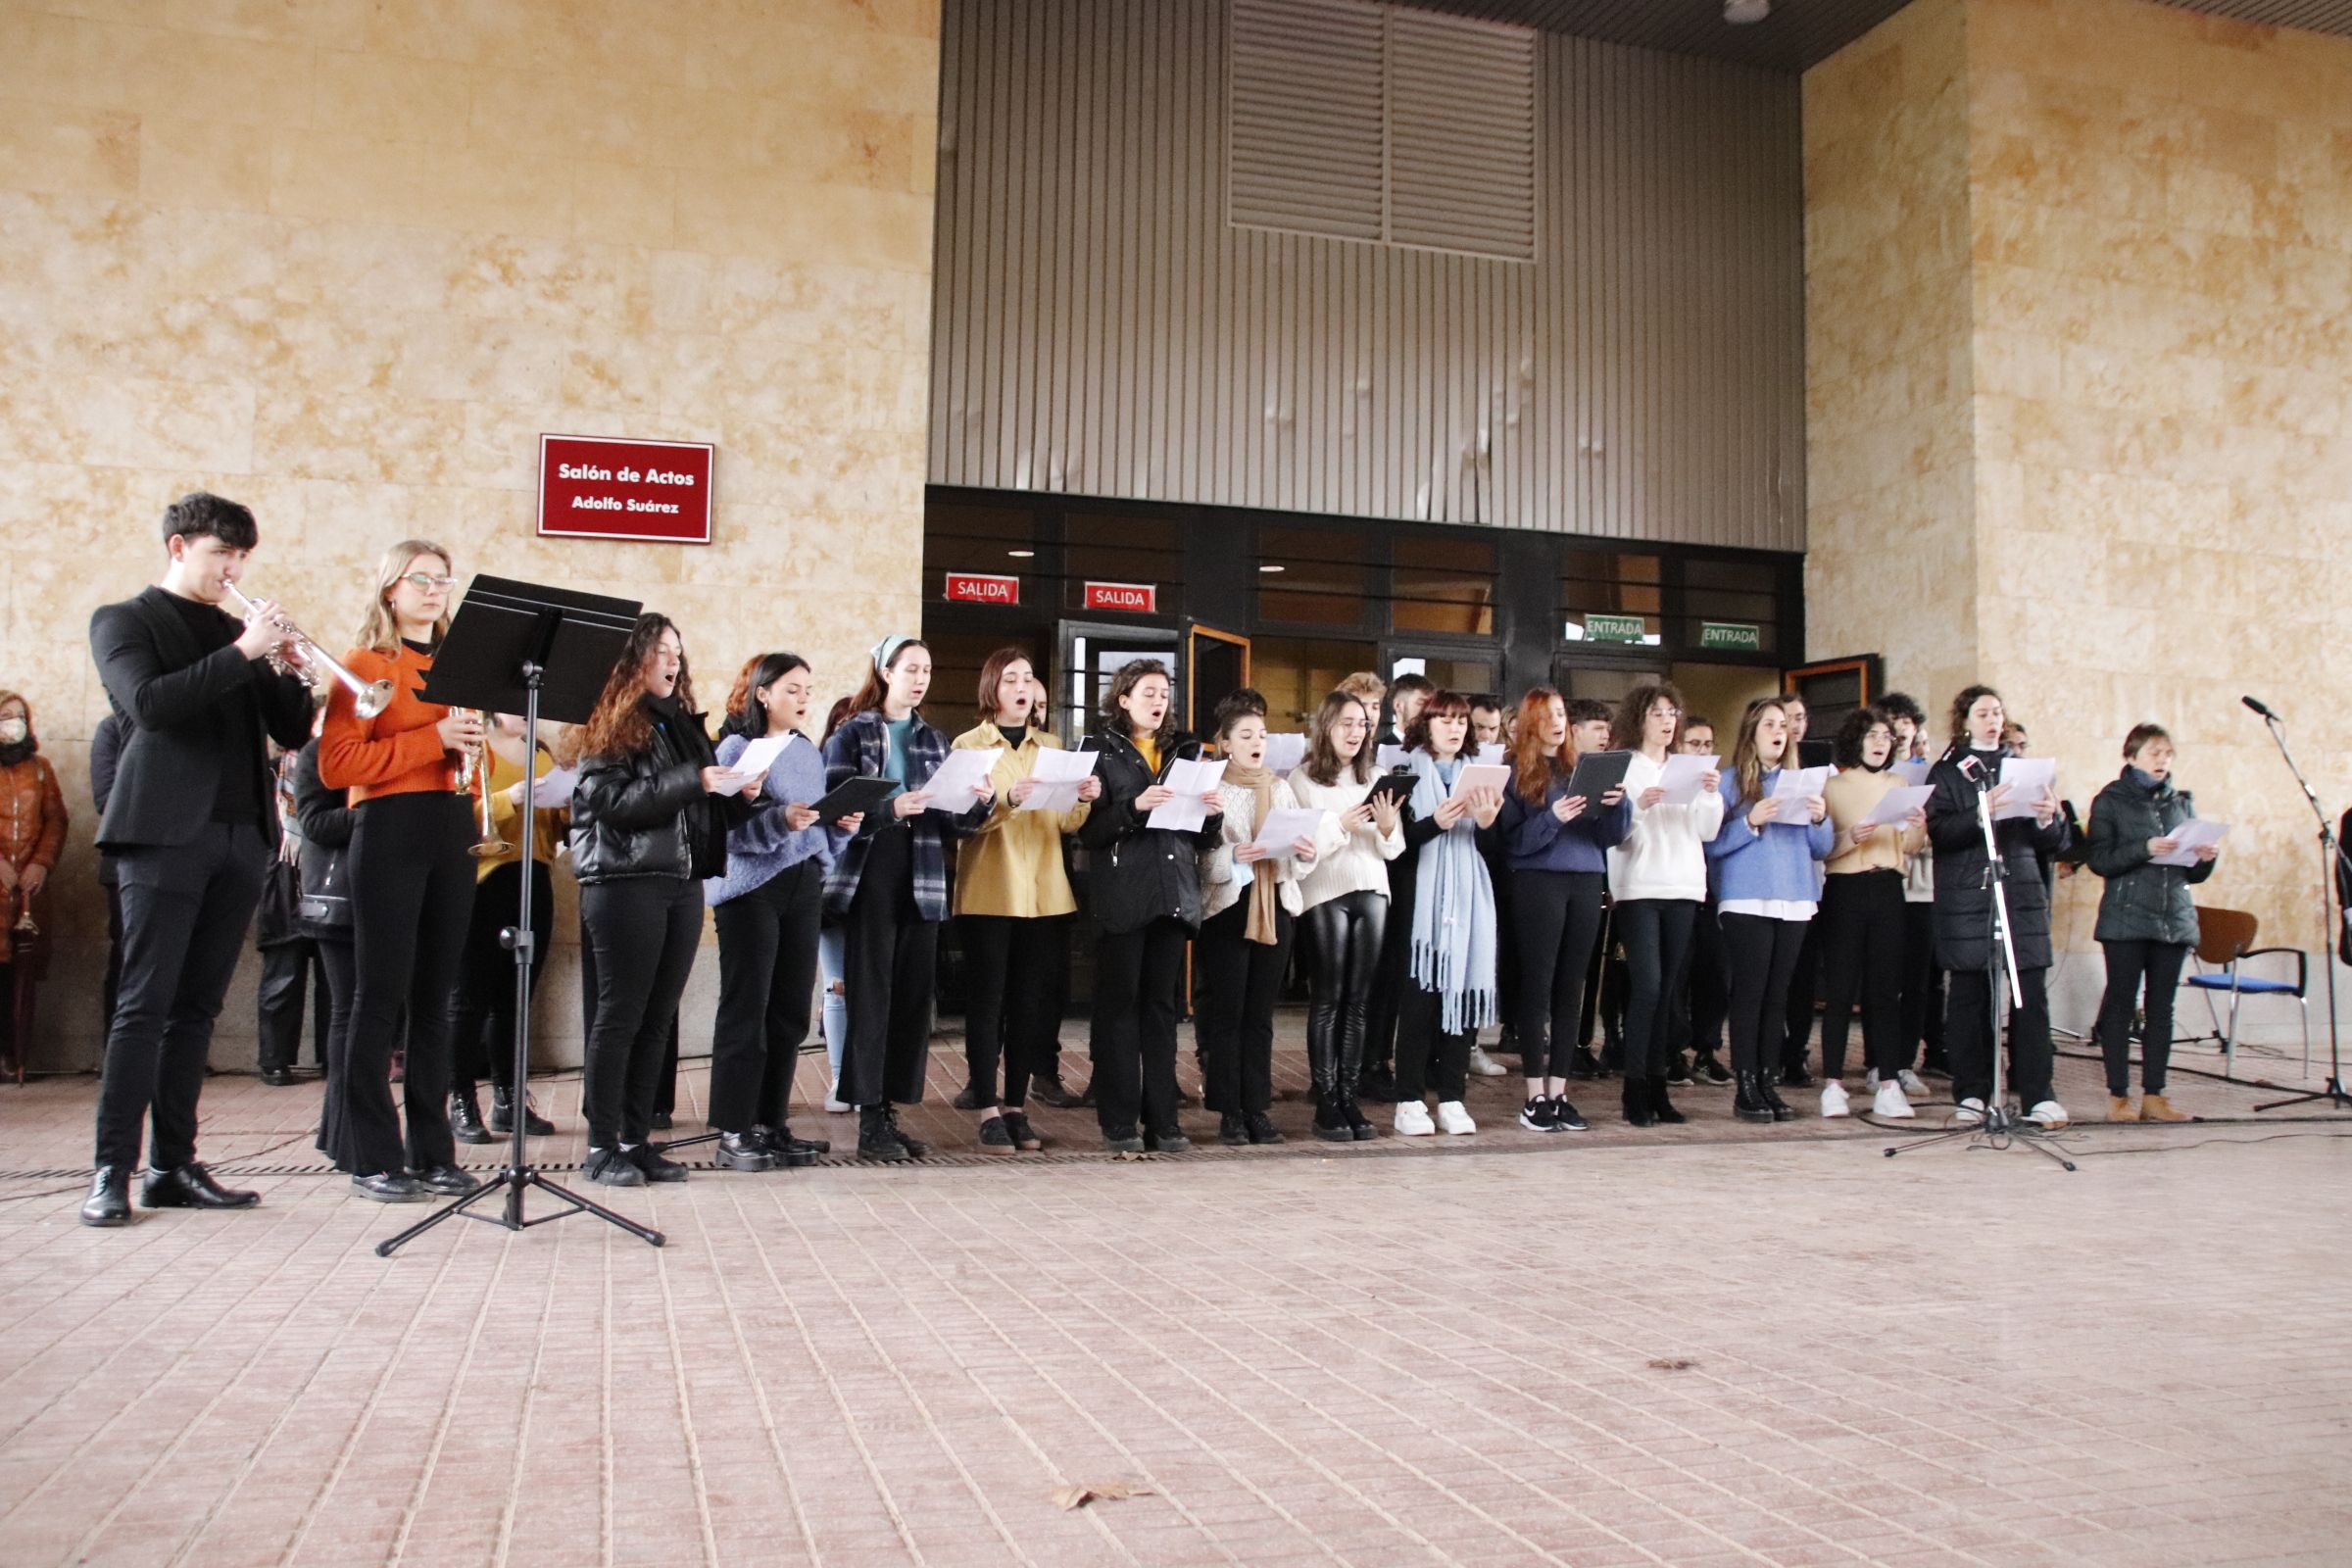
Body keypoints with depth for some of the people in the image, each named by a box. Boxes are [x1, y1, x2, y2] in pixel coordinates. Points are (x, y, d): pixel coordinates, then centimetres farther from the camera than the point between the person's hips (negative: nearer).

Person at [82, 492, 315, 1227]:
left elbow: (292, 731, 13)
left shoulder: (237, 634, 18)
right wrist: (241, 652, -17)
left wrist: (291, 668, -5)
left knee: (197, 1006, 6)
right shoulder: (124, 621, 5)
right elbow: (148, 702, -14)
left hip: (241, 836, 5)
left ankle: (173, 1165, 9)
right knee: (143, 1005, -7)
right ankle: (112, 1172, -4)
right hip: (165, 834, -5)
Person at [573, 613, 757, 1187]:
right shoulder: (613, 724, -2)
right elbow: (610, 802, -14)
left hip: (683, 882, 7)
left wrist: (741, 796, 0)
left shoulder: (684, 723, 18)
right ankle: (603, 1145, 6)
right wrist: (689, 781, -17)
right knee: (620, 1013, -2)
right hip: (625, 881, -7)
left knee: (658, 1017, 8)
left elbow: (707, 811, 20)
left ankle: (637, 1139, 15)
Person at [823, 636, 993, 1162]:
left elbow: (954, 821, 12)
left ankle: (889, 1110, 13)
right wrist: (891, 808, -24)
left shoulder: (935, 742, 16)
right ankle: (869, 1121, 0)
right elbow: (837, 811, -9)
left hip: (923, 882, 5)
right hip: (870, 877, -5)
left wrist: (981, 803, -8)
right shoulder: (851, 735, 1)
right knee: (871, 994, -5)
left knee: (913, 997, 4)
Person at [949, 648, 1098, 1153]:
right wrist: (1007, 799, -27)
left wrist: (1084, 800, -12)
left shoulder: (1052, 747, 14)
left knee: (1032, 1002, 4)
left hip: (1045, 894, 4)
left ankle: (1016, 1106, 12)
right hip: (989, 893, -3)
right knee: (987, 1000, -3)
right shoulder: (969, 745, 3)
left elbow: (1067, 824, 8)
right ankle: (988, 1111, 2)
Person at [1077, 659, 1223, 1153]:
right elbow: (1087, 831, -7)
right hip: (1122, 895, -4)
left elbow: (1203, 838, 17)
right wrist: (1135, 806, -20)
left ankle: (1162, 1119, 12)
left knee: (1162, 1004, 7)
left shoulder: (1185, 752, 15)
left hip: (1175, 894, 4)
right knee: (1119, 1004, 0)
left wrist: (1213, 813, -4)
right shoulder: (1103, 752, 2)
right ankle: (1119, 1122, 5)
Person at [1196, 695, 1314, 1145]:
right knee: (1226, 1013, 0)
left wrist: (1307, 852, -11)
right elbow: (1202, 859, -9)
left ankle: (1257, 1109, 13)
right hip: (1227, 909, -4)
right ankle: (1229, 1113, 7)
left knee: (1261, 1015, 7)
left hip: (1274, 908, 4)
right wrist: (1233, 856, -27)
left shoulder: (1280, 788, 12)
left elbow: (1299, 859, 11)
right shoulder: (1211, 789, -2)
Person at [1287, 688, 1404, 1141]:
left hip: (1372, 891, 4)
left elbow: (1393, 850, 13)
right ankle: (1325, 1104, 0)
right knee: (1327, 999, -4)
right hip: (1325, 893, -4)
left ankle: (1350, 1099, 7)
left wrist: (1388, 828, -7)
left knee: (1359, 1000, 3)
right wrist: (1342, 826, -17)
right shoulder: (1302, 779, 1)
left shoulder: (1376, 778, 14)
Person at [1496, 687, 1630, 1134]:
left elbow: (1611, 836, 12)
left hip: (1586, 882, 4)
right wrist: (1553, 818, -20)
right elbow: (1513, 838, -6)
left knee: (1571, 988, 5)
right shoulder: (1517, 771, 3)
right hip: (1539, 881, -4)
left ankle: (1558, 1092, 10)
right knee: (1538, 985, -3)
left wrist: (1617, 804, -7)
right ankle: (1535, 1097, 1)